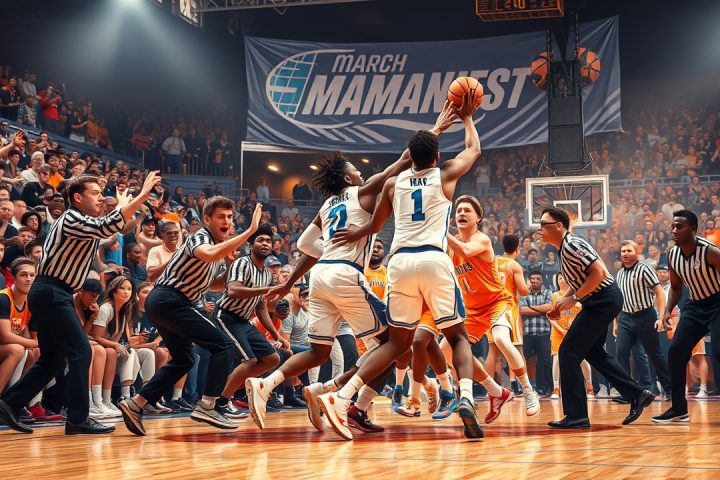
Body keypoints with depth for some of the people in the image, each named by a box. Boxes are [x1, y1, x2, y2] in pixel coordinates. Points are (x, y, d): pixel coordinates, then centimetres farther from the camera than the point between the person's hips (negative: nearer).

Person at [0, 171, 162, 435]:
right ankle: (78, 419, -11)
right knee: (80, 351, -13)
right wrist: (142, 195, -30)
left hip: (52, 296, 10)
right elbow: (107, 227, -30)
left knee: (53, 359, 12)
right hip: (51, 293, -10)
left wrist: (124, 204, 27)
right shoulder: (71, 219, -13)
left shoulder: (83, 222, 18)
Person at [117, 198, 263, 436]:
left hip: (160, 303, 10)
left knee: (183, 359, 19)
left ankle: (135, 404, 16)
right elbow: (208, 254, -38)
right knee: (222, 344, -11)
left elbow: (211, 284, 27)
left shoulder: (221, 246, 16)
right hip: (169, 299, -10)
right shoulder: (199, 238, -12)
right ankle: (207, 406, -13)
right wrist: (249, 231, -38)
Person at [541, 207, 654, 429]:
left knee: (568, 351, -10)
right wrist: (560, 304, 10)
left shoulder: (572, 245, -18)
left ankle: (576, 416, -8)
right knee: (593, 352, 20)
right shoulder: (564, 249, 13)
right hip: (602, 301, 11)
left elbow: (598, 272, -25)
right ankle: (638, 395, 24)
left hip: (603, 300, -11)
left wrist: (574, 298, -20)